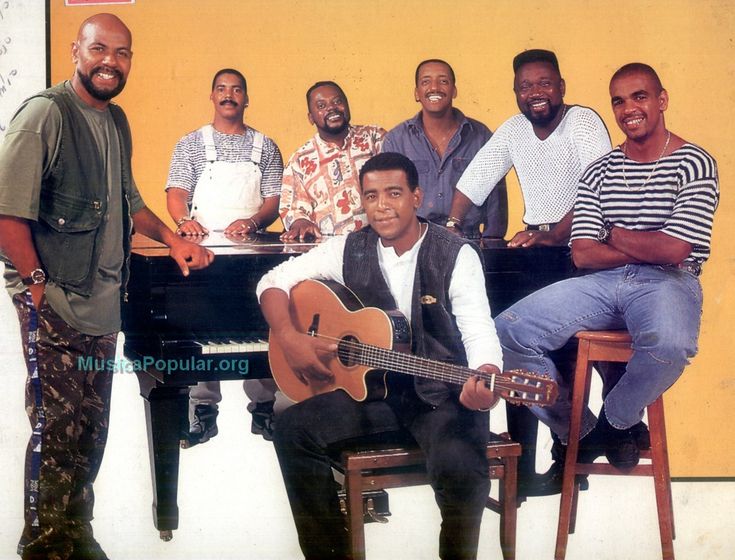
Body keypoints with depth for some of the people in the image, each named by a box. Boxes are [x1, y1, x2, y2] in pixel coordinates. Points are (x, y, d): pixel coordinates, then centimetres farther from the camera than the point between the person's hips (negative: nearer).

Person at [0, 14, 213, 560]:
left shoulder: (116, 120, 15)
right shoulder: (45, 113, -10)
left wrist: (172, 238, 16)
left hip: (103, 305, 7)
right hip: (55, 308, -7)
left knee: (91, 432, 12)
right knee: (58, 430, -2)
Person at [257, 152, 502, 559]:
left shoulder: (456, 256, -8)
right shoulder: (350, 250, 2)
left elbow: (479, 331, -15)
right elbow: (274, 281, 6)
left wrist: (485, 378, -37)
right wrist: (289, 338, -12)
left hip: (442, 394, -3)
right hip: (372, 388, 4)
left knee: (460, 467, -32)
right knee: (293, 428, -18)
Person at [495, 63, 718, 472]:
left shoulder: (694, 163, 0)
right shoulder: (601, 171, 12)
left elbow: (674, 251, -12)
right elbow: (582, 254, 1)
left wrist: (615, 235, 1)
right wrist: (649, 250, -8)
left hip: (667, 283, -4)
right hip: (604, 283, 4)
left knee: (669, 344, -40)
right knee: (510, 330, -17)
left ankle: (615, 420, -6)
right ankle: (577, 430, 2)